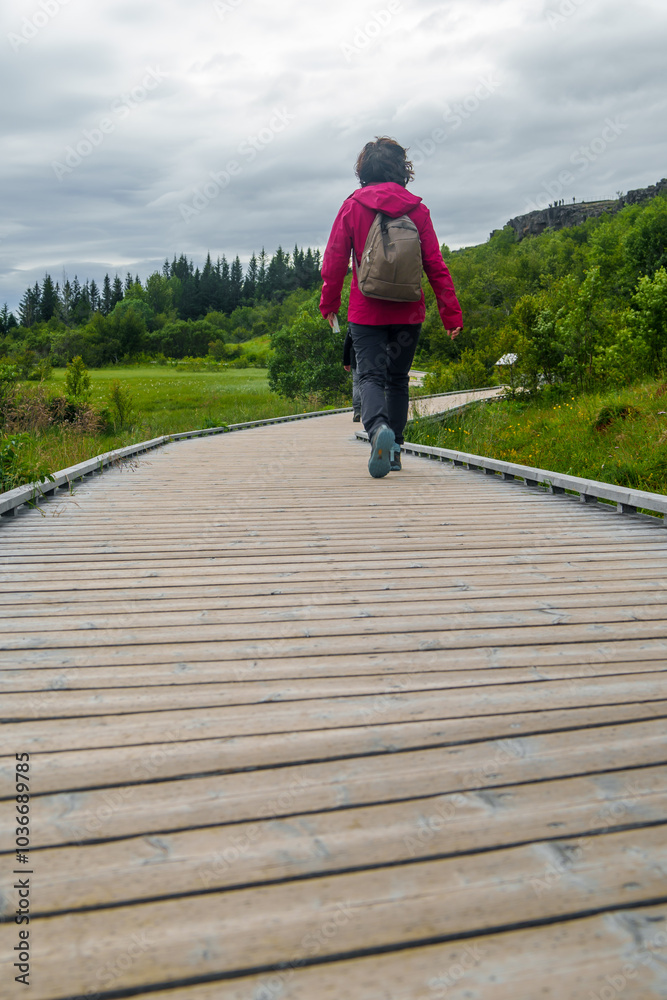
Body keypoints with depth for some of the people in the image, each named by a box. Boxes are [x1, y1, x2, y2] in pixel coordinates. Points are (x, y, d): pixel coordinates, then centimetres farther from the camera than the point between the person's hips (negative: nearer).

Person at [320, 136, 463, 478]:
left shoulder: (353, 206, -2)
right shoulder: (416, 209, 2)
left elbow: (335, 260, 0)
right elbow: (435, 264, 0)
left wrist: (329, 302, 14)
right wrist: (451, 313, 3)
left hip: (367, 311, -2)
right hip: (408, 311, 2)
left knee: (371, 376, -4)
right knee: (398, 378, 15)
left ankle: (378, 428, -34)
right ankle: (394, 449, 18)